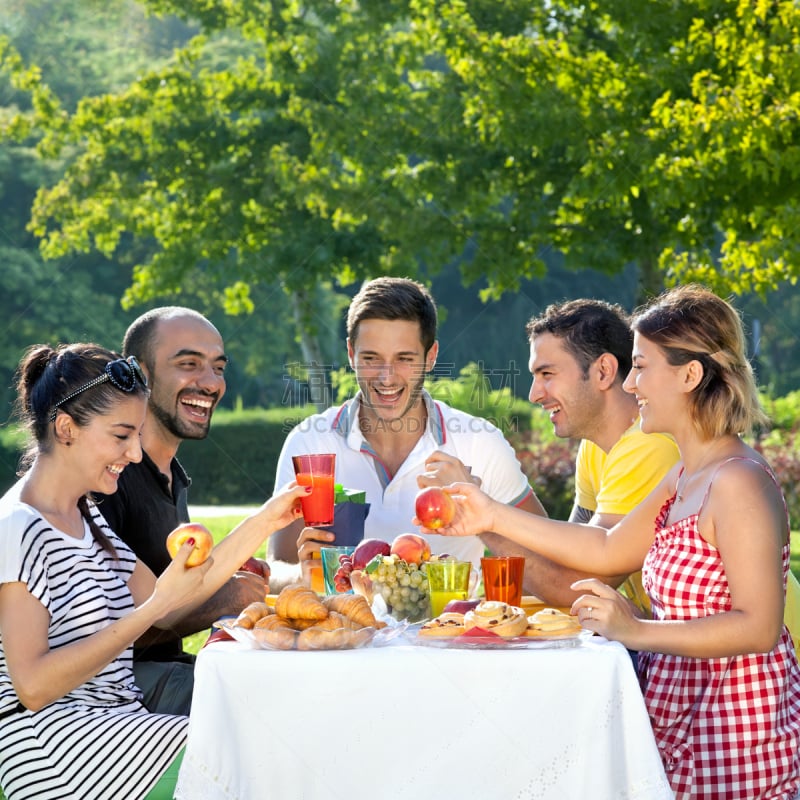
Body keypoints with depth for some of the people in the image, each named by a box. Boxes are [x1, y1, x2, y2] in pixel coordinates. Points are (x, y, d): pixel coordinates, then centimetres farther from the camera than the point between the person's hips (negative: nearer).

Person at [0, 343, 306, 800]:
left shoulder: (88, 519, 18)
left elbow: (170, 611, 13)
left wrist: (265, 521, 10)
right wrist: (154, 606, -21)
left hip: (118, 719, 9)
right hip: (50, 743, -9)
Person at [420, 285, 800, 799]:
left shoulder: (739, 483, -18)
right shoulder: (685, 476, 12)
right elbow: (611, 549, 17)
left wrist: (637, 631, -26)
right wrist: (496, 518, 13)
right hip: (685, 725, 9)